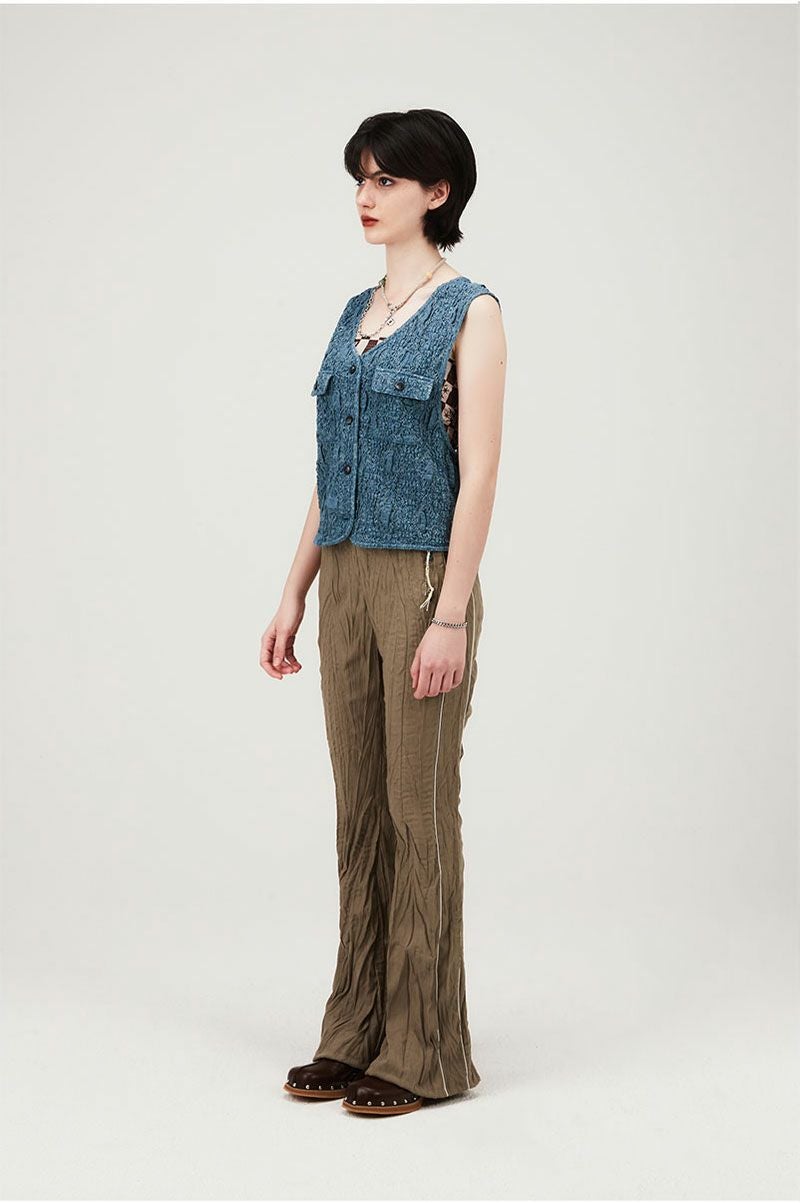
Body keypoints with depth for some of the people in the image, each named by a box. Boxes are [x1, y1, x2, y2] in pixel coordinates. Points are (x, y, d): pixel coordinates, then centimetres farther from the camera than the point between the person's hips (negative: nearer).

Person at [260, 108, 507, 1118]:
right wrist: (295, 594, 11)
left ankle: (425, 1051, 10)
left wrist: (451, 617, -20)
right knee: (360, 809, 11)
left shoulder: (469, 312, -8)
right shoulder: (357, 314, 14)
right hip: (349, 581, 7)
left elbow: (478, 472, -14)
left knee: (419, 809, -1)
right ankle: (357, 1033, 21)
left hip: (423, 580, -7)